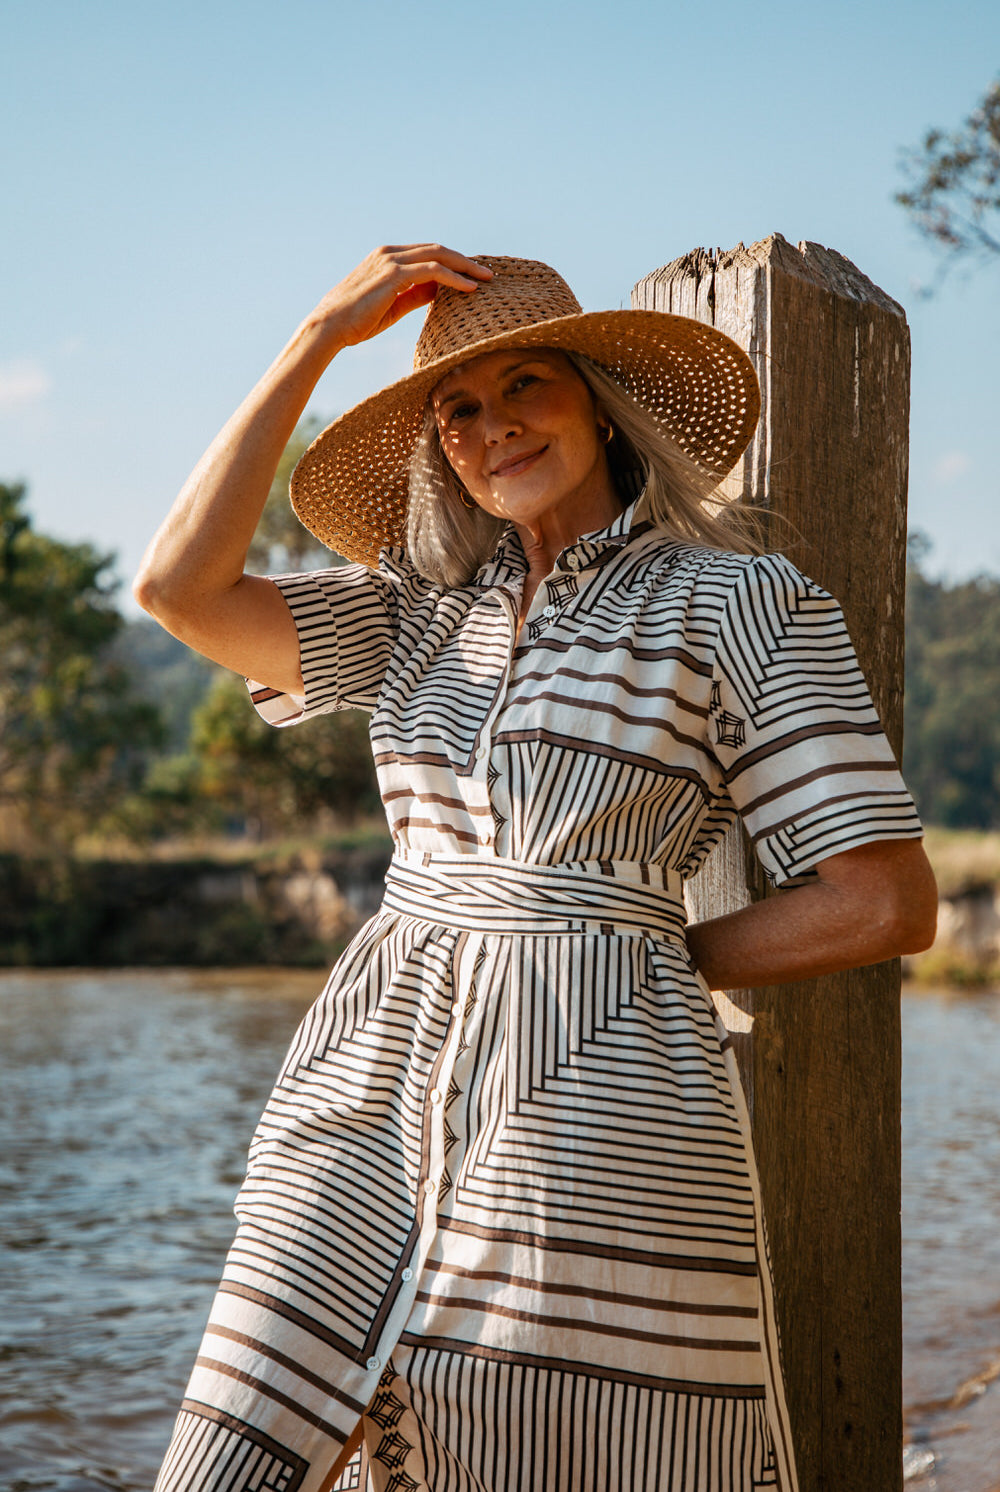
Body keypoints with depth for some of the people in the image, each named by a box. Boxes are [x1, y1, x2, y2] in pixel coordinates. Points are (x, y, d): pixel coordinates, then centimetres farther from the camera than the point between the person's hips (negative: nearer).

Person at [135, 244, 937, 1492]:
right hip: (375, 1082, 4)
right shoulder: (418, 607, 16)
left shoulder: (740, 603, 2)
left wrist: (631, 960, 4)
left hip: (591, 1098, -4)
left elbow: (885, 903, -3)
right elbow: (182, 588, 0)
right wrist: (322, 335, 4)